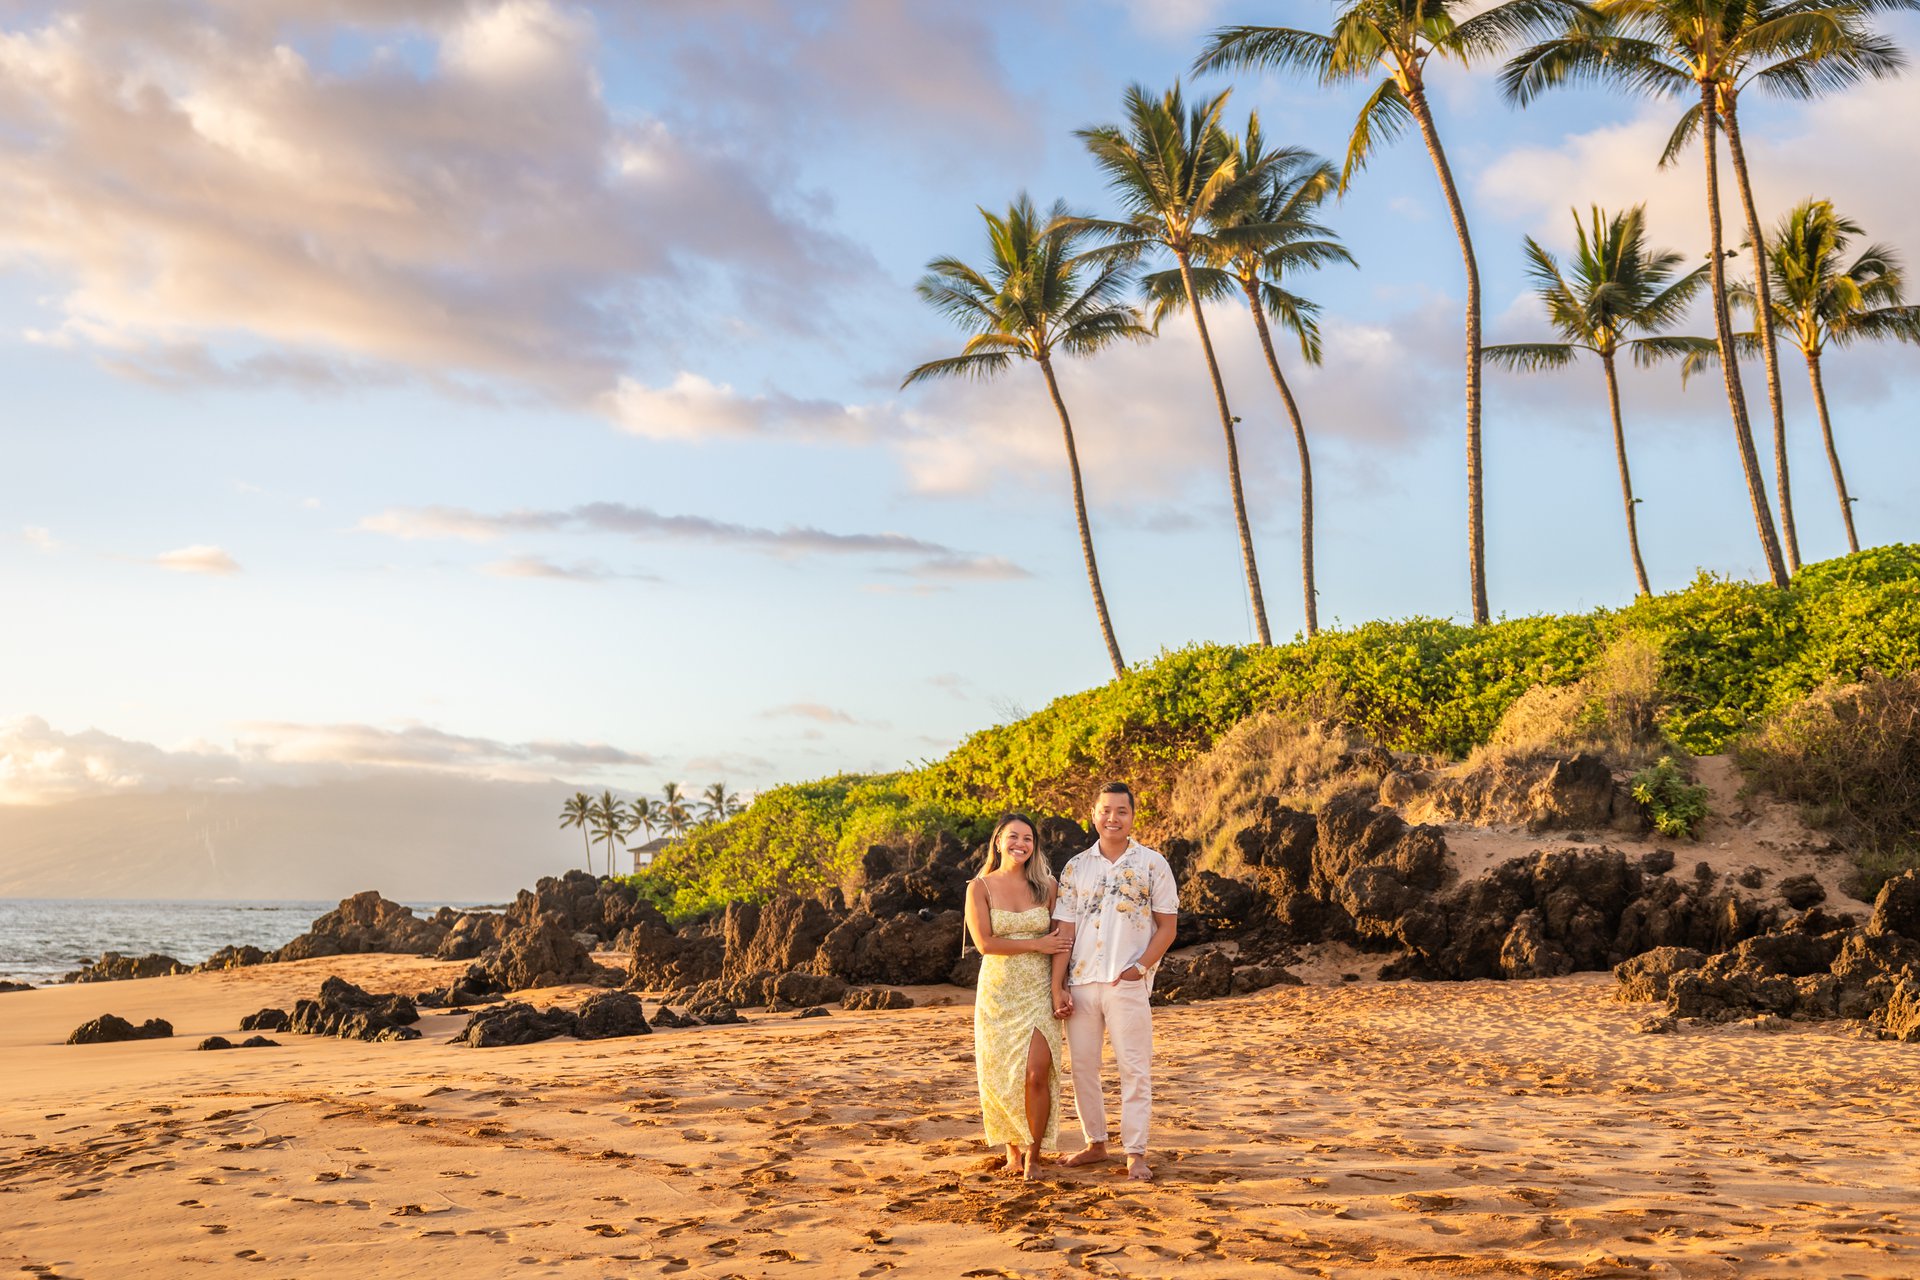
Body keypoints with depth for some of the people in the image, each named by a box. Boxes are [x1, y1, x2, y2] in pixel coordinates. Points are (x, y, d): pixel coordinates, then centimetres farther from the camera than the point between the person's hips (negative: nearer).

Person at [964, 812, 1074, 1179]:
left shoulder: (1045, 887, 5)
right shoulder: (980, 888, -1)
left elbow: (1059, 941, 6)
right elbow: (984, 943, -10)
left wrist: (1059, 987, -5)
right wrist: (1036, 944, -10)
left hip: (1038, 993, 1)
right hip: (998, 993, 0)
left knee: (1037, 1075, -10)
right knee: (1003, 1076, 2)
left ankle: (1033, 1155, 4)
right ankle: (1013, 1150, 21)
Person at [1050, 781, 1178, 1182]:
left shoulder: (1152, 864, 3)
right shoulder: (1076, 868, 9)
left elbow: (1168, 925, 3)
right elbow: (1064, 930, 6)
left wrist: (1142, 966, -10)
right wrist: (1057, 987, -1)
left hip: (1128, 983, -3)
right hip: (1081, 982, 3)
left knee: (1135, 1067, -3)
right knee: (1082, 1066, 8)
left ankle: (1135, 1153, 3)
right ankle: (1095, 1143, 21)